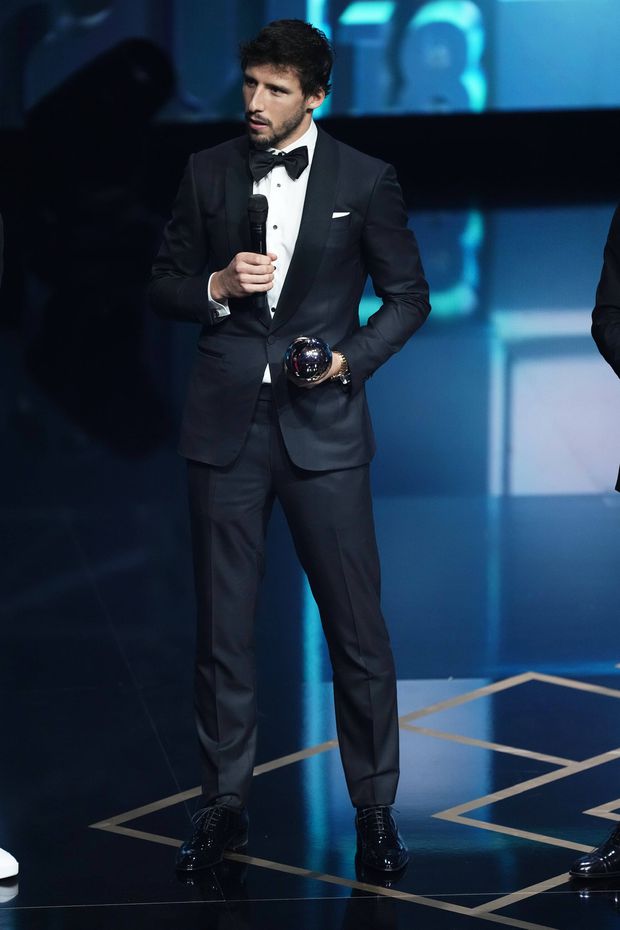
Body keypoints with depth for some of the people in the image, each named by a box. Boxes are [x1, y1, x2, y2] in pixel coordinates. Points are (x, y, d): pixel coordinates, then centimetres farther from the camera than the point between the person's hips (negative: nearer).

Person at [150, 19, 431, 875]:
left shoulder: (364, 183, 0)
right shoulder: (208, 174, 6)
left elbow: (408, 296, 6)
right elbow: (165, 288, 10)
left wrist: (350, 358, -9)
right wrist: (218, 287, -10)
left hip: (323, 426, -2)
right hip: (226, 426, 2)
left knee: (357, 627, 0)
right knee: (222, 626, 6)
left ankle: (375, 808, 11)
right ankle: (224, 804, 16)